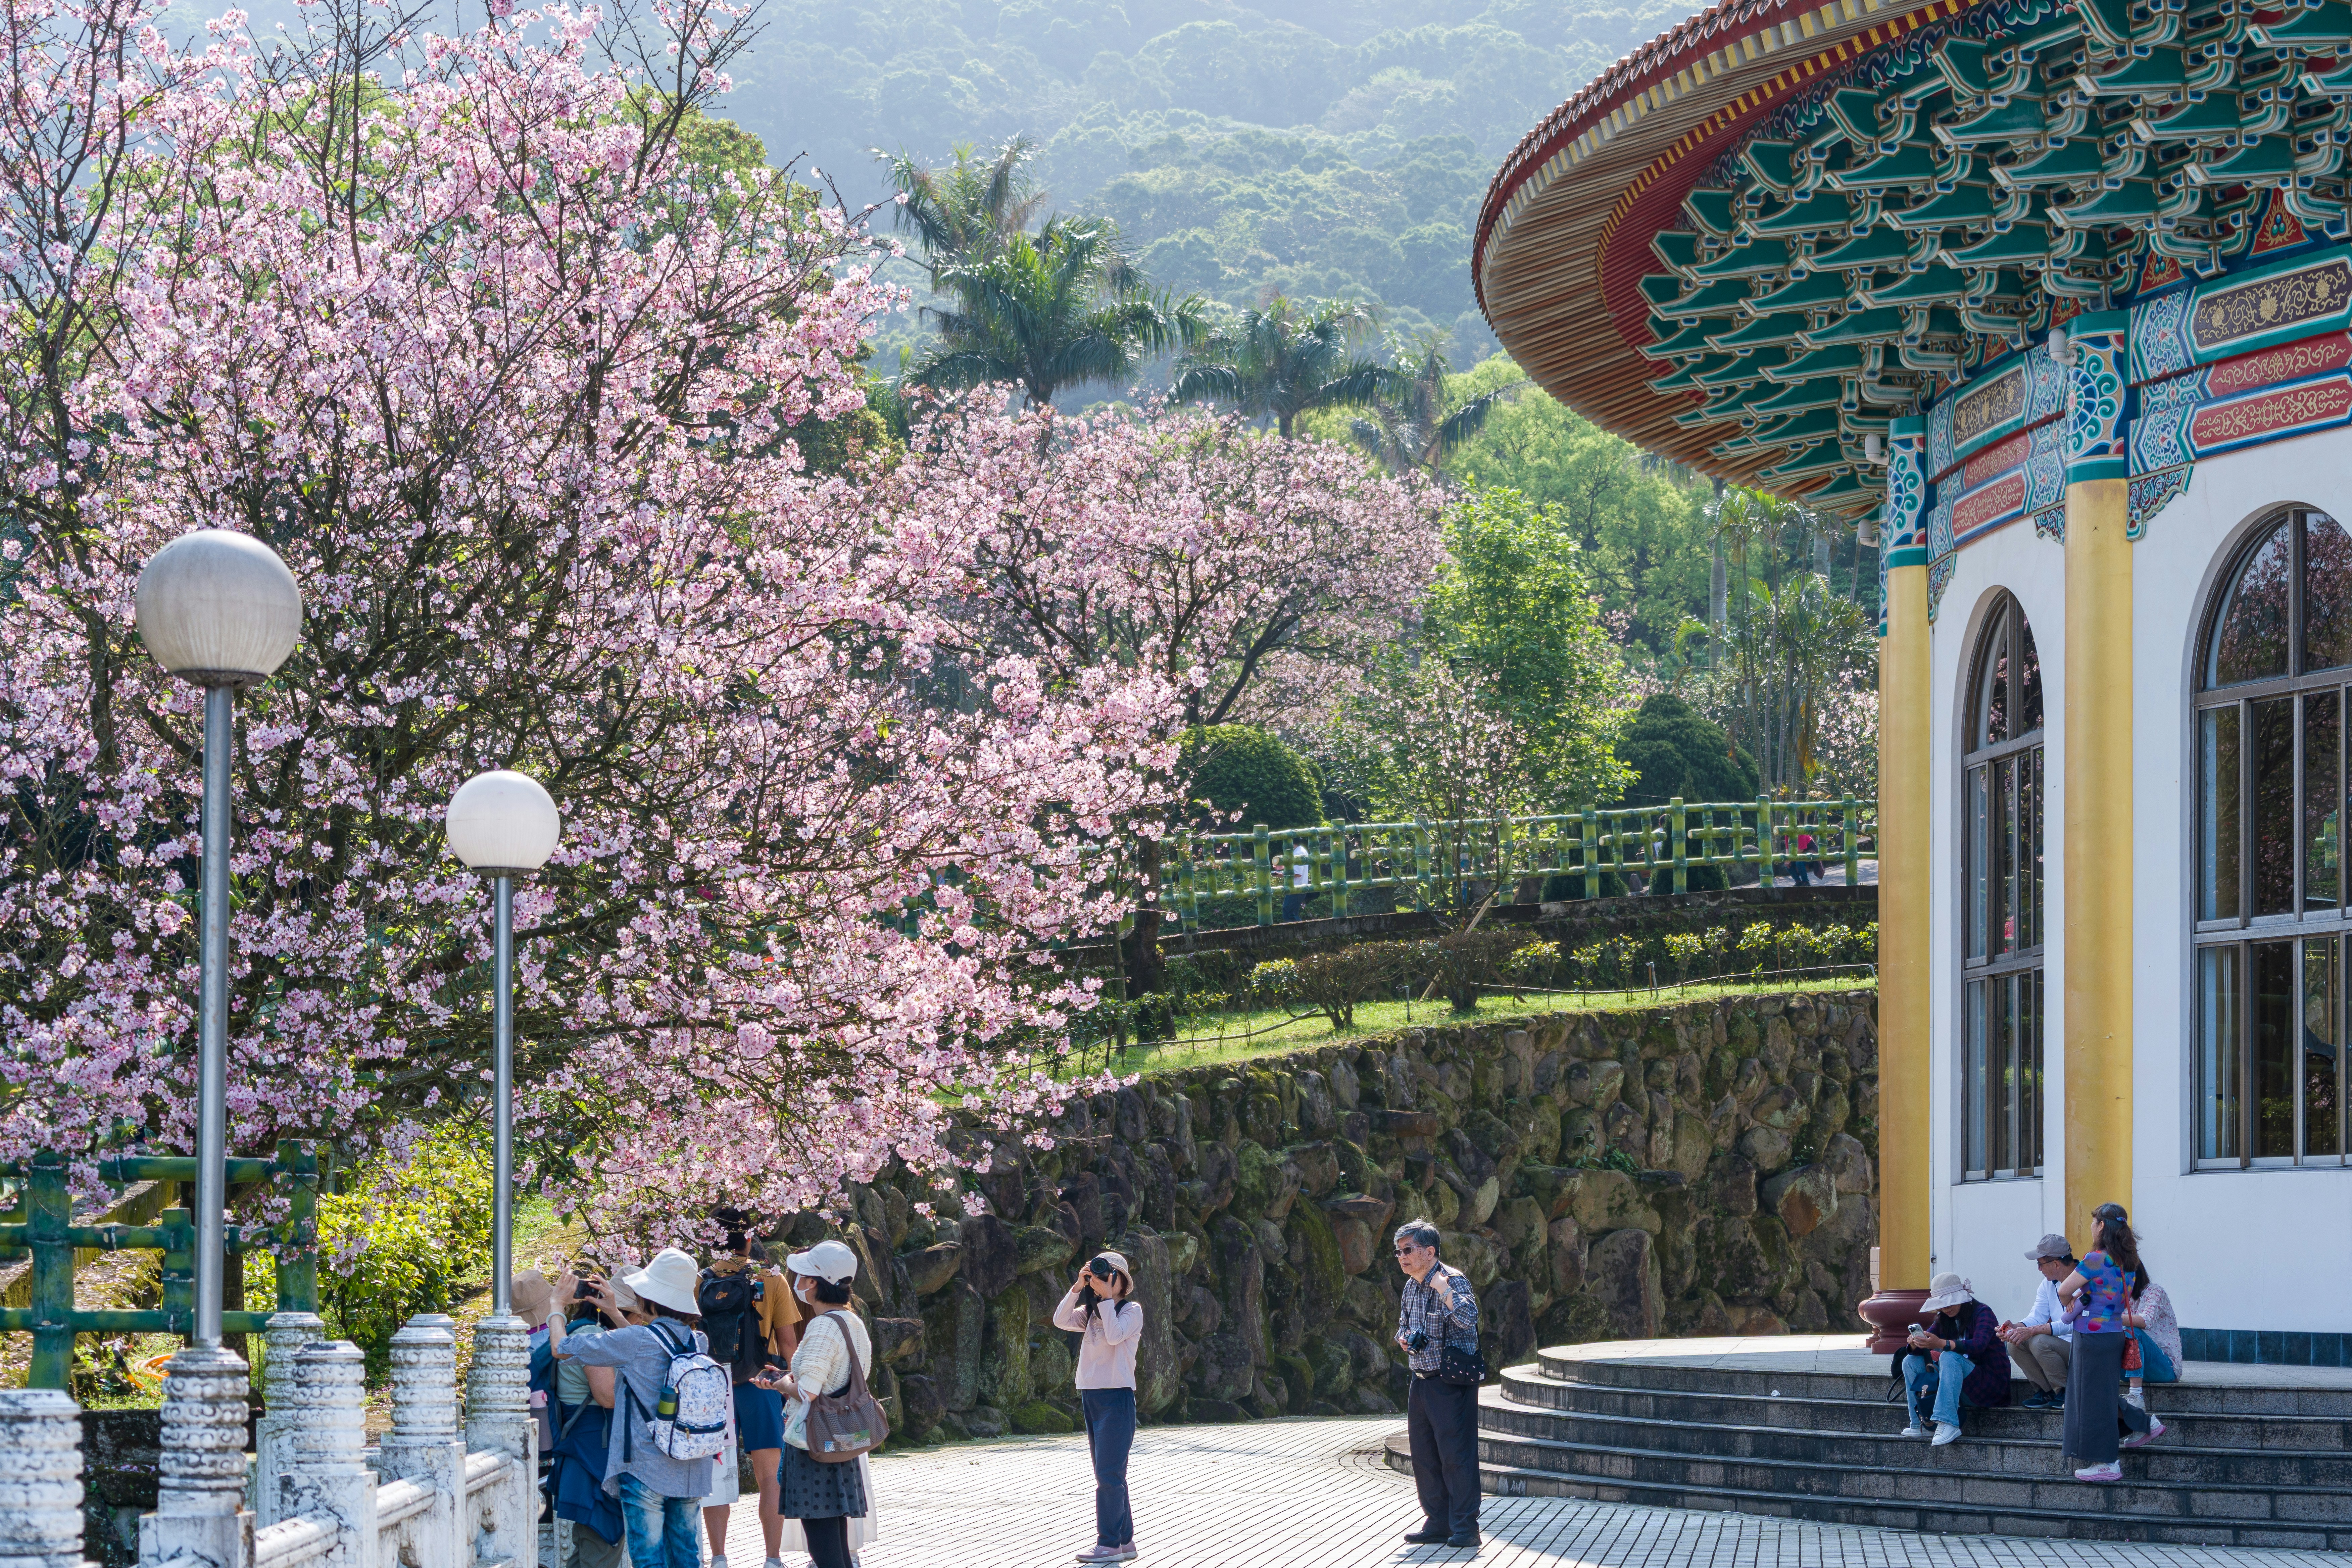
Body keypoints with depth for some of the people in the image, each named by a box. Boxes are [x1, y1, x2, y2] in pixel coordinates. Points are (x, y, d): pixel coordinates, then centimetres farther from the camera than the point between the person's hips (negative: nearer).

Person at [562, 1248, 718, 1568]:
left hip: (645, 1470, -6)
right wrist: (616, 1314, 30)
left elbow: (564, 1349, -3)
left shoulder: (634, 1341, -13)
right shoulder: (699, 1342, 4)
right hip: (690, 1470, 6)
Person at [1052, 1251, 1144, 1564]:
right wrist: (1078, 1288, -8)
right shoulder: (1091, 1313, 14)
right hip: (1091, 1395, 7)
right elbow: (1061, 1321, -1)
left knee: (1109, 1473, -11)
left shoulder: (1132, 1310, -3)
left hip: (1117, 1397, -7)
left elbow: (1115, 1336, -19)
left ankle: (1110, 1543, -10)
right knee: (1109, 1475, 8)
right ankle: (1125, 1540, 13)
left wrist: (1106, 1298, -14)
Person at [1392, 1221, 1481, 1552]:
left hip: (1452, 1384, -8)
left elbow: (1469, 1318, -30)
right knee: (1424, 1454, 11)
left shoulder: (1454, 1281, -13)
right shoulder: (1411, 1287, 12)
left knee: (1455, 1453, -8)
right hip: (1422, 1381, 9)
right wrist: (1404, 1338, 4)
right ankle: (1438, 1522, 21)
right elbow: (1403, 1325, 26)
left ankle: (1465, 1528, -4)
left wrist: (1442, 1287, -29)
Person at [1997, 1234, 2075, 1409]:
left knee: (2039, 1342, -31)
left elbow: (2072, 1324, -29)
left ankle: (2064, 1393, -12)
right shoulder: (2049, 1283, 10)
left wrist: (2032, 1331, -33)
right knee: (2014, 1343, -10)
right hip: (2059, 1345, 8)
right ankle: (2046, 1391, 2)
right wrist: (2016, 1328, -20)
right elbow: (2037, 1317, 2)